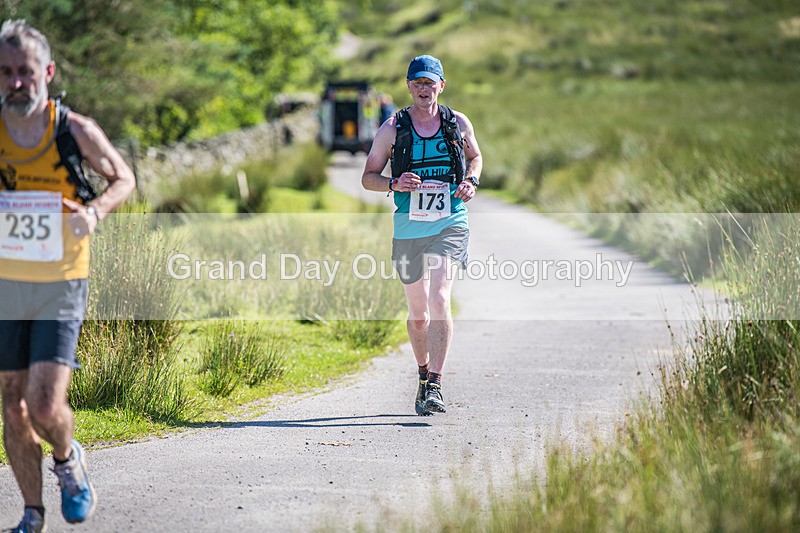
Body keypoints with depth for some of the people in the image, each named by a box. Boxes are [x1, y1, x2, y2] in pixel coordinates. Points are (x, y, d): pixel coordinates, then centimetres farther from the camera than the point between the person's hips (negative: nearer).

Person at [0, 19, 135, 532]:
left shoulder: (77, 132, -8)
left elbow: (123, 177, 8)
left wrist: (95, 211, -14)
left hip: (61, 286, -2)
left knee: (46, 407, -13)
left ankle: (68, 460, 21)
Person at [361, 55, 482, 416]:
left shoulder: (458, 124, 3)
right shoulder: (393, 128, 0)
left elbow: (475, 157, 23)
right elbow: (368, 176, 5)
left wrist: (471, 181, 2)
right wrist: (394, 183, -15)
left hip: (450, 225, -1)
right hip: (409, 227, 1)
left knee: (440, 301, -19)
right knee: (418, 313, 11)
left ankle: (434, 386, -21)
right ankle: (423, 375, 35)